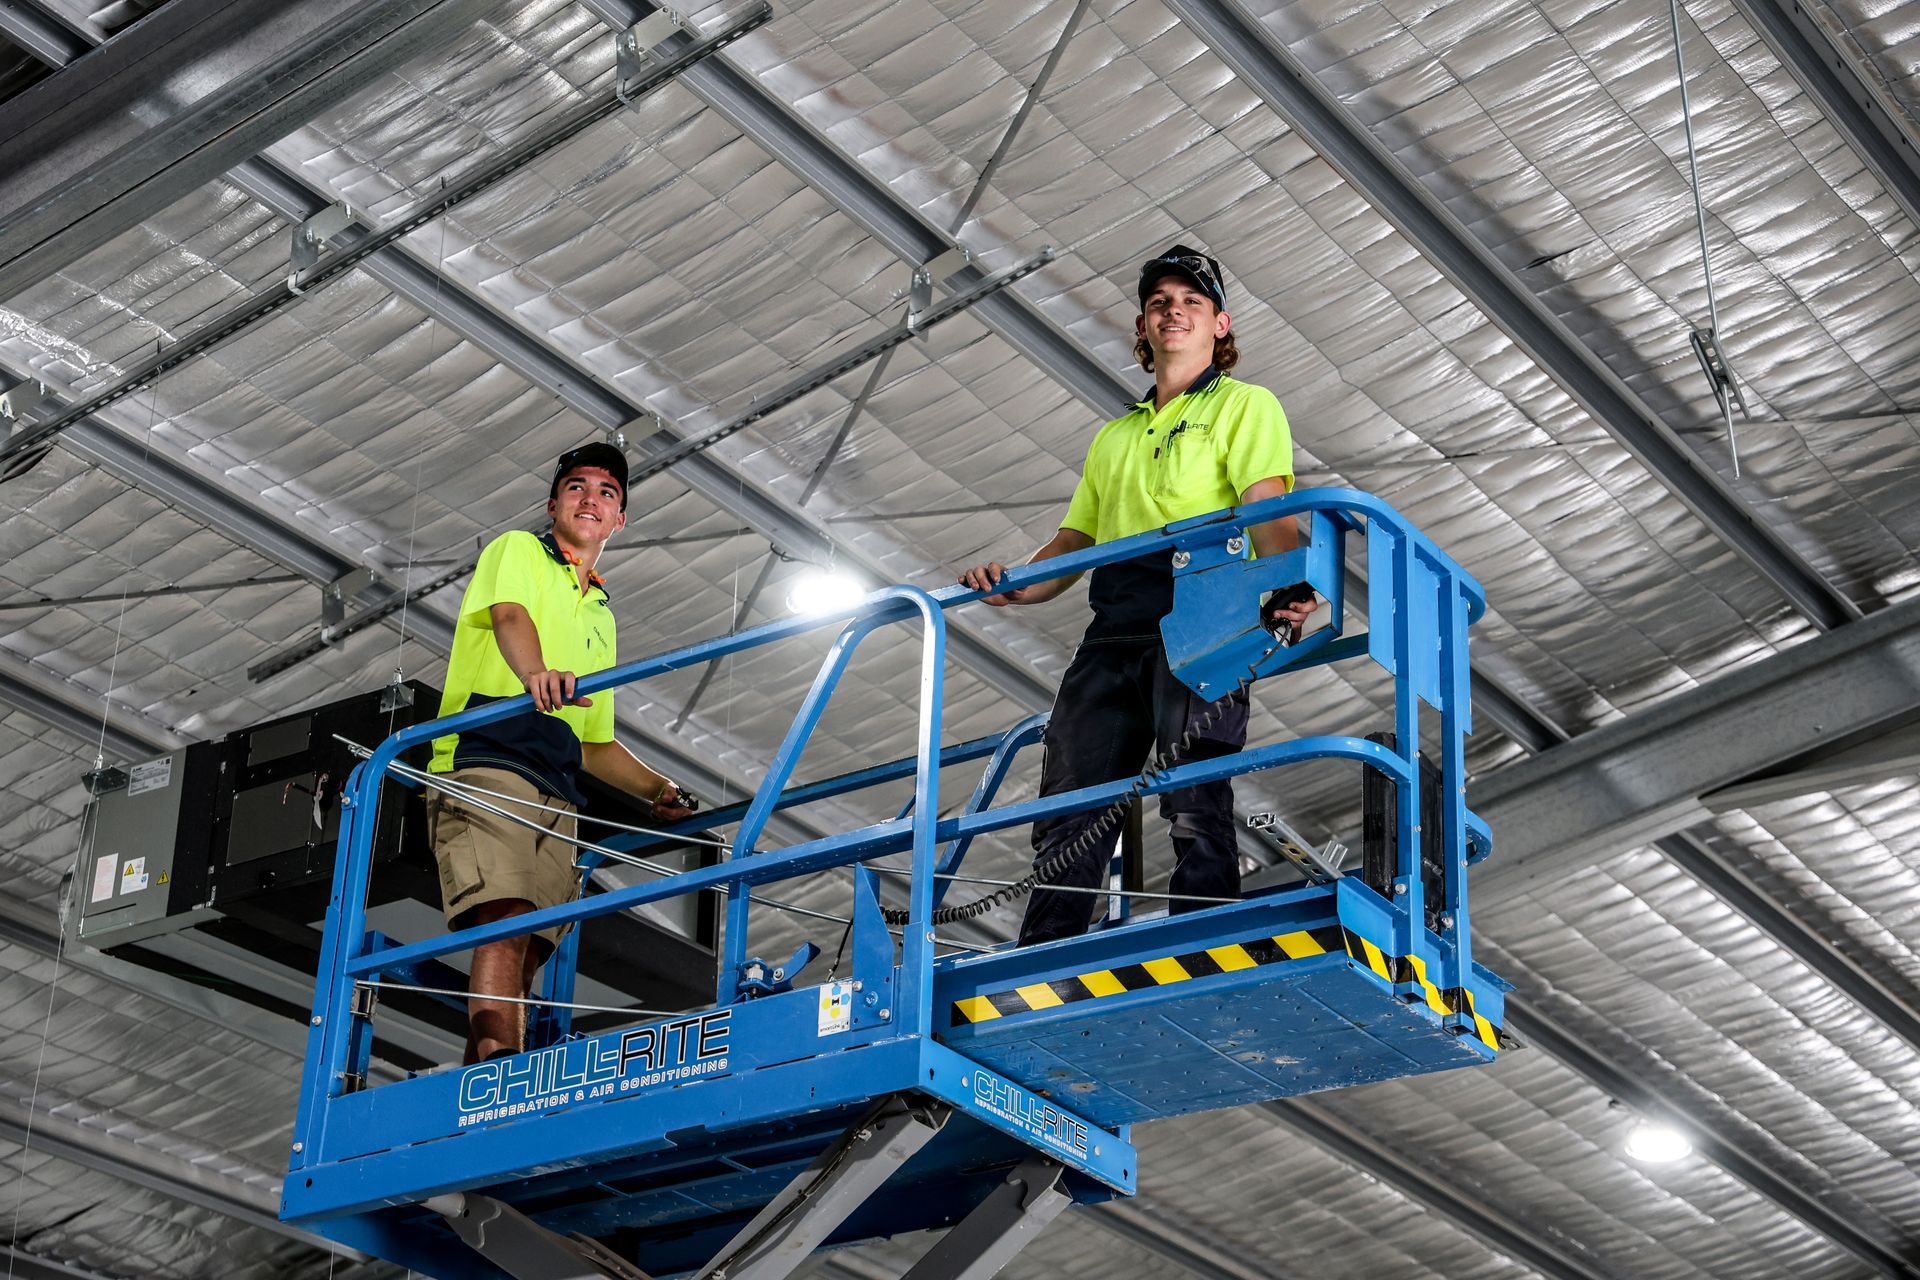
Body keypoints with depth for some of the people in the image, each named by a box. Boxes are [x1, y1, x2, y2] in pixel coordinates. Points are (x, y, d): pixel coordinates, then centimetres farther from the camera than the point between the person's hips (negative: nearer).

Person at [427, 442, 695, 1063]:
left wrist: (658, 790, 22)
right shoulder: (519, 551, 13)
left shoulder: (600, 617, 32)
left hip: (556, 798, 7)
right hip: (485, 764, -7)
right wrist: (536, 672, -34)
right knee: (504, 922, -25)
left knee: (525, 954, -8)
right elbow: (510, 615, -12)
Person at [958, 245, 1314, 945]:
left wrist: (1286, 585, -24)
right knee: (1067, 810, -5)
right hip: (1112, 632, 5)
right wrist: (1016, 585, 6)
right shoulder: (1113, 436, 34)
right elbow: (1074, 541, 29)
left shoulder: (1245, 405, 15)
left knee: (1195, 804, -18)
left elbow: (1268, 507, -3)